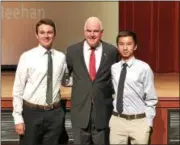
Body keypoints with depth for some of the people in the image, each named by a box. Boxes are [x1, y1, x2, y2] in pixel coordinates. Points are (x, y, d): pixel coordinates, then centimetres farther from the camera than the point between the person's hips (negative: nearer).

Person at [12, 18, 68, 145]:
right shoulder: (27, 57, -7)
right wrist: (18, 118, -9)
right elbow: (18, 89, -6)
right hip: (32, 112, -3)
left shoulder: (61, 57, 2)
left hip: (55, 113, 3)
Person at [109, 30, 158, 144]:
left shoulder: (144, 68, -8)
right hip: (117, 120, 3)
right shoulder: (113, 68, 4)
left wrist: (148, 122, -3)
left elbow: (151, 99, -4)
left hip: (139, 121, -3)